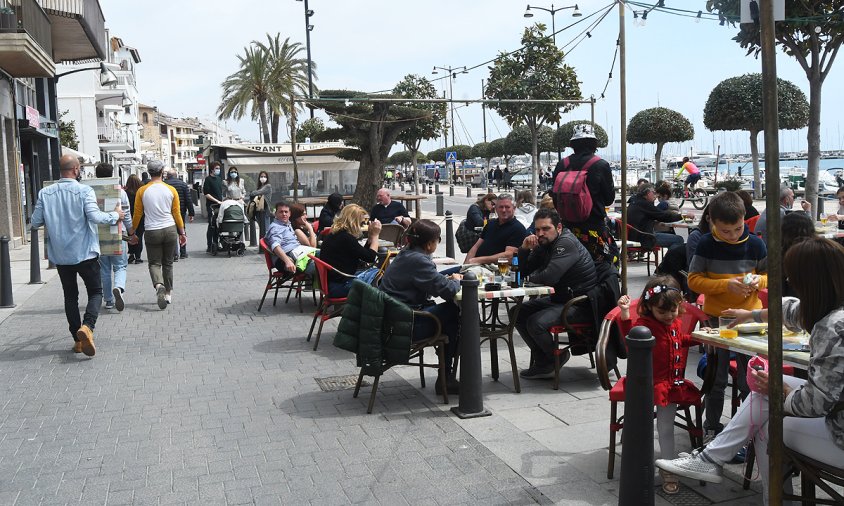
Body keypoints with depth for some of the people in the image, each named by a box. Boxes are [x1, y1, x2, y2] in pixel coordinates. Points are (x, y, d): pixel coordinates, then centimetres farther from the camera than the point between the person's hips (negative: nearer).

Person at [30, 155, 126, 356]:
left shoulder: (45, 193, 0)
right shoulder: (84, 191, -12)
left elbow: (35, 222, 3)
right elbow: (95, 217, -21)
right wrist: (116, 215, -5)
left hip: (59, 255, 4)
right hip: (84, 253, -3)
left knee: (70, 296, 14)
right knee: (95, 292, 9)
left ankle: (77, 339, 15)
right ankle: (87, 327, -16)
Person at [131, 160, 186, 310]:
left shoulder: (142, 191, -3)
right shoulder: (171, 190, -1)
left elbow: (137, 215, 1)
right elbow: (177, 214, 4)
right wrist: (182, 233, 12)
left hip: (152, 232, -1)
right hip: (170, 230, 1)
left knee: (154, 263, 5)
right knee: (168, 263, 14)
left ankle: (159, 285, -23)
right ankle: (168, 293, 20)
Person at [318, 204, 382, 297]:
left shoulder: (334, 234, 11)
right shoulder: (345, 237, -19)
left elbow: (362, 253, 15)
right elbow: (370, 257, -13)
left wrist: (370, 235, 9)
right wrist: (375, 235, -3)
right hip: (339, 286, -10)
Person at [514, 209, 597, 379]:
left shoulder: (567, 243, -20)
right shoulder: (544, 244, 8)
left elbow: (550, 277, -31)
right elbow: (523, 272, 8)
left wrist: (530, 277, -10)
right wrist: (525, 248, -9)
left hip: (580, 304, -10)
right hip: (559, 298, 10)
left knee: (536, 323, -25)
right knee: (519, 313, 4)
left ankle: (558, 357, 4)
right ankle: (543, 361, 9)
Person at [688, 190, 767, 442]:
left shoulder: (755, 244, -5)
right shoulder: (706, 244, -9)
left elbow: (769, 274, 6)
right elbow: (693, 280, -8)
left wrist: (758, 281, -16)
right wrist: (726, 284, -20)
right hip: (716, 318, -1)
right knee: (716, 379, 10)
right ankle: (712, 427, 26)